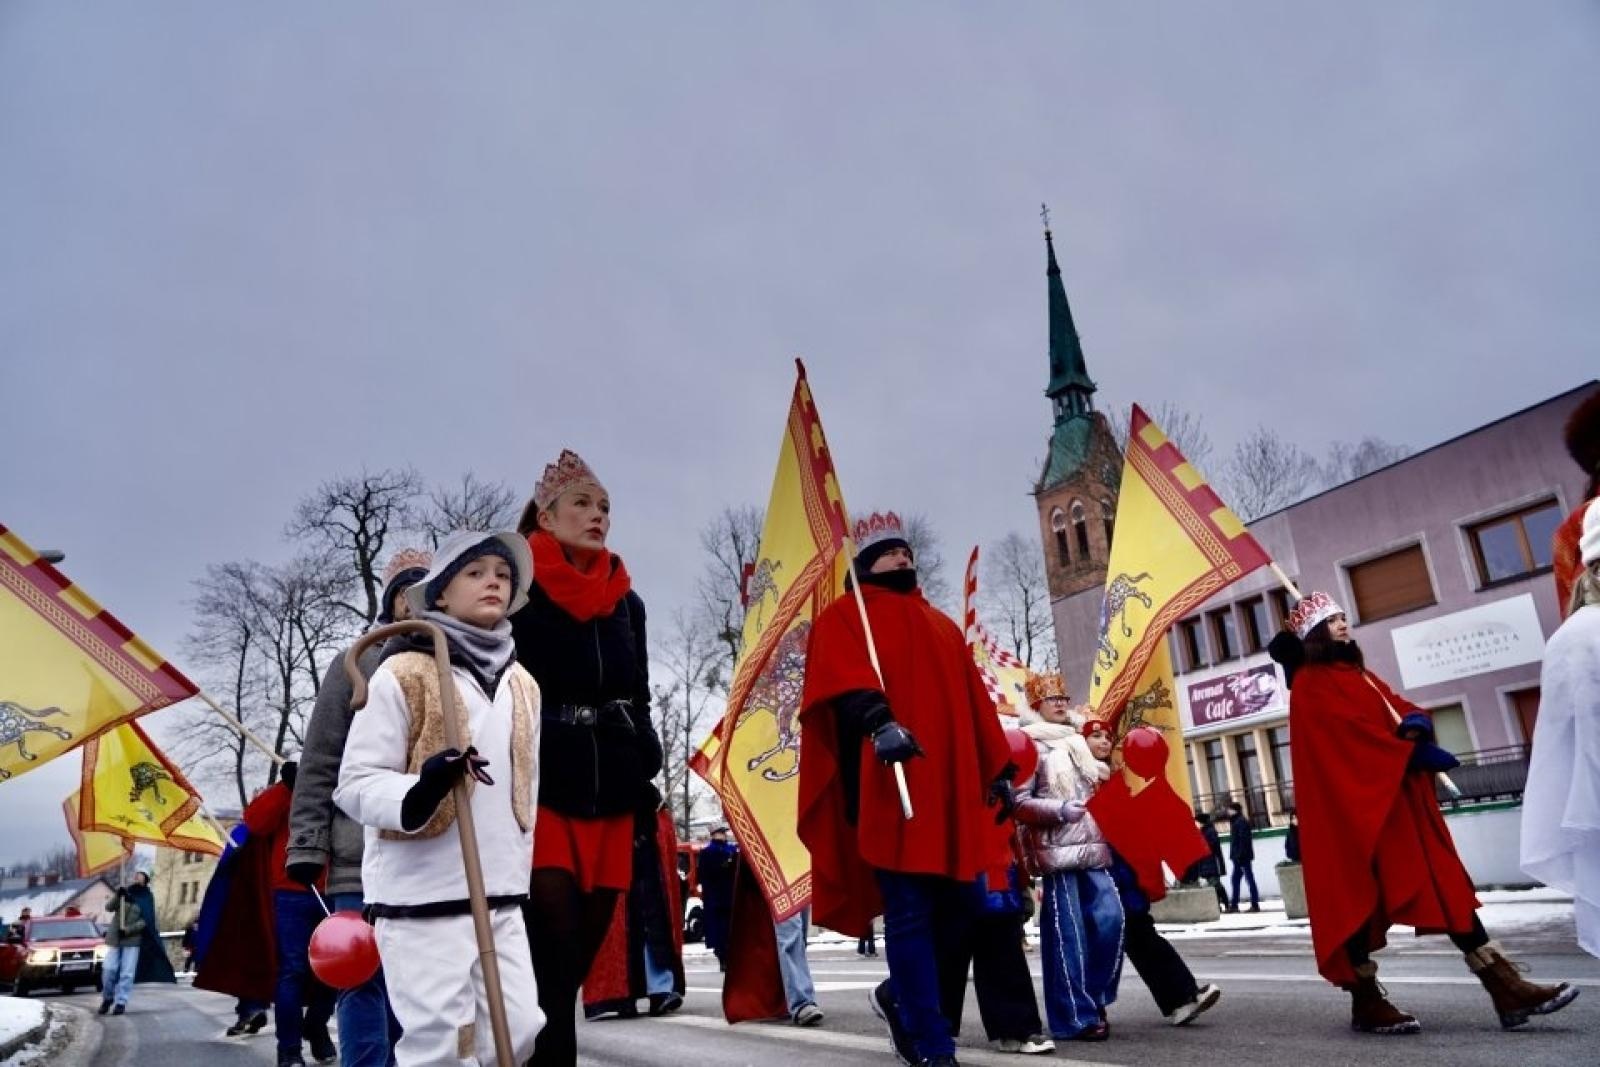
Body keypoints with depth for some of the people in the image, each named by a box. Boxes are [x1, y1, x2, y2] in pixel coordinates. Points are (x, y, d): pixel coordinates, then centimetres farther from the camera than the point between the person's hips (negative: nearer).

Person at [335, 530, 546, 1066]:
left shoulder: (523, 684, 12)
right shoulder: (403, 674, -8)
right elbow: (354, 784, -10)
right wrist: (419, 790, -29)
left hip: (501, 897, 6)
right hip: (423, 898, -6)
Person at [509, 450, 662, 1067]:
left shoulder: (627, 602, 14)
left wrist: (645, 783, 12)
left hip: (609, 802, 5)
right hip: (540, 798, -5)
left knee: (576, 965, 10)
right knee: (556, 966, -12)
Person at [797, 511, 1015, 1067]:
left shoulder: (942, 625, 28)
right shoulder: (844, 616, 7)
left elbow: (973, 701, 26)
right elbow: (844, 675, -14)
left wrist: (998, 769, 19)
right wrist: (878, 720, -33)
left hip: (951, 786, 7)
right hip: (891, 785, -6)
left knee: (959, 906, 6)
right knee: (910, 912, -7)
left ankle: (900, 995, 29)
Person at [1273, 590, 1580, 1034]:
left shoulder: (1358, 673, 21)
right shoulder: (1310, 685, -6)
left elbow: (1400, 708, 11)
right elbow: (1349, 733, -17)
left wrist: (1416, 723, -12)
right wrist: (1413, 752, -17)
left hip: (1401, 802, 9)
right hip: (1355, 806, -9)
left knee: (1446, 884, 4)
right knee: (1358, 896, -2)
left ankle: (1507, 987, 4)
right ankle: (1366, 1002, 6)